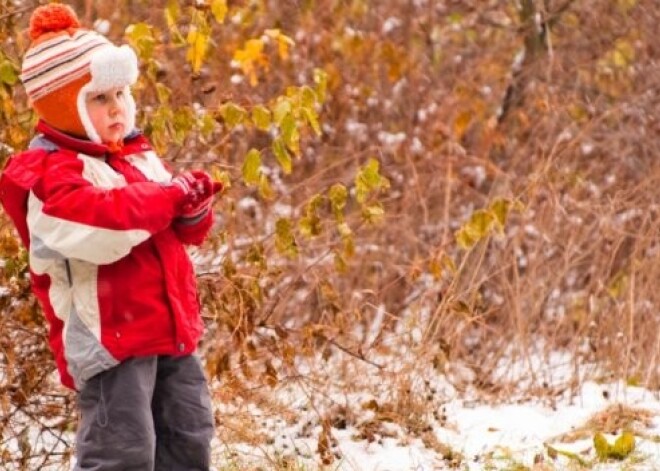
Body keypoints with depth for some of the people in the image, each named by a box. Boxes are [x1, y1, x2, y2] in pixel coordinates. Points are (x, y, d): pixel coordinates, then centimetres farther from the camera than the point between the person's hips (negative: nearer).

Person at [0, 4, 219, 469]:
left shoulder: (138, 155, 16)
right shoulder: (46, 173, -11)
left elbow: (186, 230, 19)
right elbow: (100, 221, -29)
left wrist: (194, 204, -7)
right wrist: (171, 195, -18)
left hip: (172, 329, 8)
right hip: (108, 336, -8)